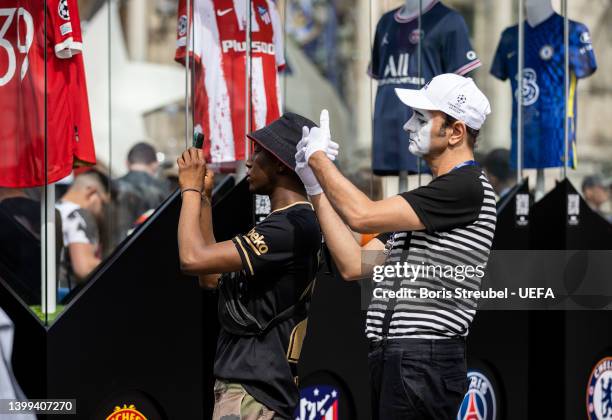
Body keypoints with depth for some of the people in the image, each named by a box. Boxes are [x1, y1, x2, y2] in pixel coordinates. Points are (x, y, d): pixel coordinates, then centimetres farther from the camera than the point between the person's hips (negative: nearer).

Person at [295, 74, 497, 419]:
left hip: (424, 363, -9)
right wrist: (316, 187, 13)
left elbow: (363, 216, -17)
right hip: (391, 361, 9)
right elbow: (354, 264, 16)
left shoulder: (468, 187, -11)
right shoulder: (427, 201, 21)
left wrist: (318, 157, -3)